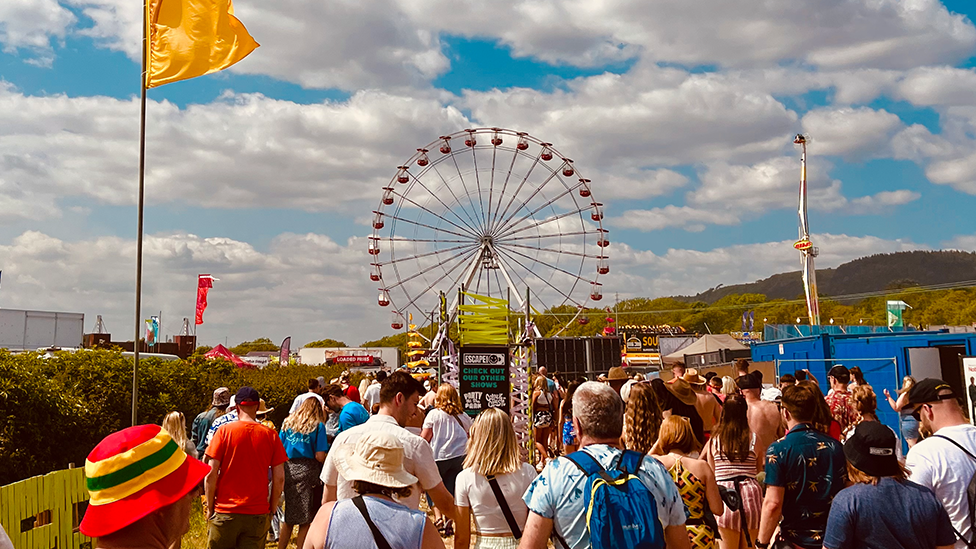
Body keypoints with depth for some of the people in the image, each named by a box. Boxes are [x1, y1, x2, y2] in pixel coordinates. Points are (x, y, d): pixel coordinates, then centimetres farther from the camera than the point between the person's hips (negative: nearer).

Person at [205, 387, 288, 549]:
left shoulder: (224, 431, -3)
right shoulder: (271, 435, 0)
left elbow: (211, 474, -5)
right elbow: (279, 478, 0)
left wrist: (210, 506, 6)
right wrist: (271, 510, 11)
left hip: (226, 513, -1)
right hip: (258, 514, 1)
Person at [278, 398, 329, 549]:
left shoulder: (288, 422, 11)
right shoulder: (318, 426, -3)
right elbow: (320, 456, -10)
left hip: (288, 469, 5)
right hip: (307, 470, -5)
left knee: (289, 518, 17)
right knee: (305, 519, 4)